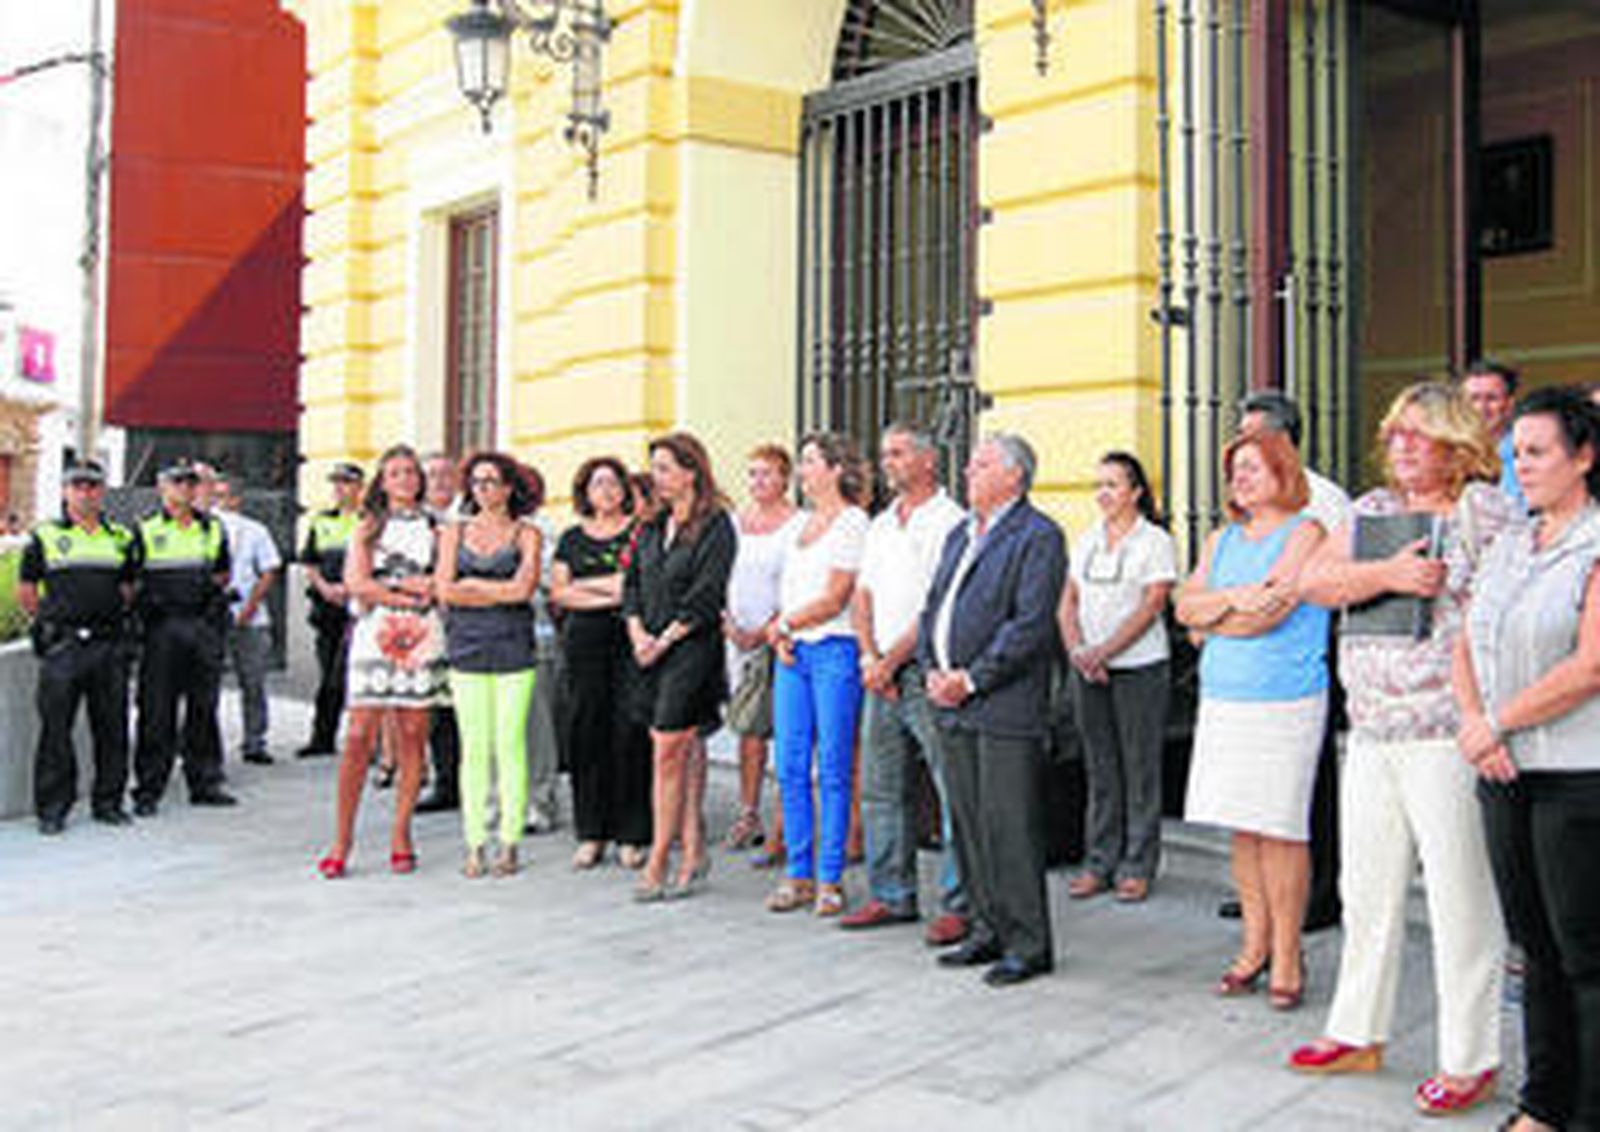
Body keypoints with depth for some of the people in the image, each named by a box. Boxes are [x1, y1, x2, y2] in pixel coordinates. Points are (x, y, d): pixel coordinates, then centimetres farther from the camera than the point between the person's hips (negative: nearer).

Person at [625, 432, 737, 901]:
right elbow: (633, 583, 15)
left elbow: (706, 595, -13)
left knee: (669, 752, -8)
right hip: (652, 652, 7)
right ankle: (693, 852, 16)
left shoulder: (716, 525, -7)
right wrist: (637, 631, -1)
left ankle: (657, 863, -3)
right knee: (684, 751, 10)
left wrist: (665, 639, -12)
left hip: (693, 648, -7)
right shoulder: (653, 527, 15)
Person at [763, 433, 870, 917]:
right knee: (790, 767, 5)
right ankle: (798, 875, 13)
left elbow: (834, 599, -11)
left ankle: (830, 879, 5)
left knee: (833, 771, -2)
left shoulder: (853, 523, -5)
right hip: (793, 655, 7)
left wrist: (783, 625, -3)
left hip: (834, 651, -7)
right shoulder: (801, 523, 17)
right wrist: (781, 636, 1)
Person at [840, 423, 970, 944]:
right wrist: (870, 658, 0)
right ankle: (891, 896, 21)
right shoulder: (881, 525, 18)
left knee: (954, 791, -5)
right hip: (882, 672, 8)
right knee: (882, 788, 11)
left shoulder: (950, 522, -7)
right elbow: (862, 598, 16)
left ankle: (958, 905, 2)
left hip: (928, 670, -8)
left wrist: (891, 660, -12)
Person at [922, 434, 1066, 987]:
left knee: (1009, 827, -5)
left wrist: (971, 679, -15)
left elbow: (1030, 625, -15)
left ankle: (1028, 944, 4)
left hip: (1005, 707, -8)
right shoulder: (960, 535, 19)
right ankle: (990, 929, 23)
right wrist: (932, 669, 4)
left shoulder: (1038, 537, -7)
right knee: (967, 823, 12)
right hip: (952, 707, 8)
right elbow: (933, 607, 20)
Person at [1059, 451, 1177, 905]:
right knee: (1100, 769, 10)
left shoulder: (1155, 541, -4)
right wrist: (1077, 650, -6)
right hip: (1088, 669, 5)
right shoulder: (1088, 541, 13)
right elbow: (1069, 602, 11)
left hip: (1139, 667, -5)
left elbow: (1150, 607, -11)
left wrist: (1103, 651, -17)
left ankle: (1138, 867, 10)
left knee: (1140, 767, 2)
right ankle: (1100, 863, 17)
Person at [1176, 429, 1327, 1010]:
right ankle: (1254, 946, 18)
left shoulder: (1305, 533, -4)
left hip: (1284, 702, -6)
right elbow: (1185, 605, 7)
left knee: (1280, 830, -4)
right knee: (1242, 829, 8)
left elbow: (1270, 614, -14)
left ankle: (1286, 956, 6)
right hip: (1222, 700, 6)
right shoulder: (1222, 540, 17)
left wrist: (1211, 619, 1)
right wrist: (1234, 598, -12)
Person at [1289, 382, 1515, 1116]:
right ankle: (1358, 1035, 27)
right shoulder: (1372, 510, 14)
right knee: (1366, 891, 14)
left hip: (1447, 738, -6)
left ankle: (1470, 1060, 10)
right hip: (1371, 736, 6)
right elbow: (1314, 581, 3)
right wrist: (1389, 574, -14)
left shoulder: (1486, 508, -3)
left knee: (1461, 902, -2)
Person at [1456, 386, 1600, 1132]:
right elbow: (1466, 646, 14)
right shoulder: (1507, 547, 14)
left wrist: (1497, 722, -12)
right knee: (1535, 947, 14)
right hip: (1505, 774, 7)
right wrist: (1474, 722, -4)